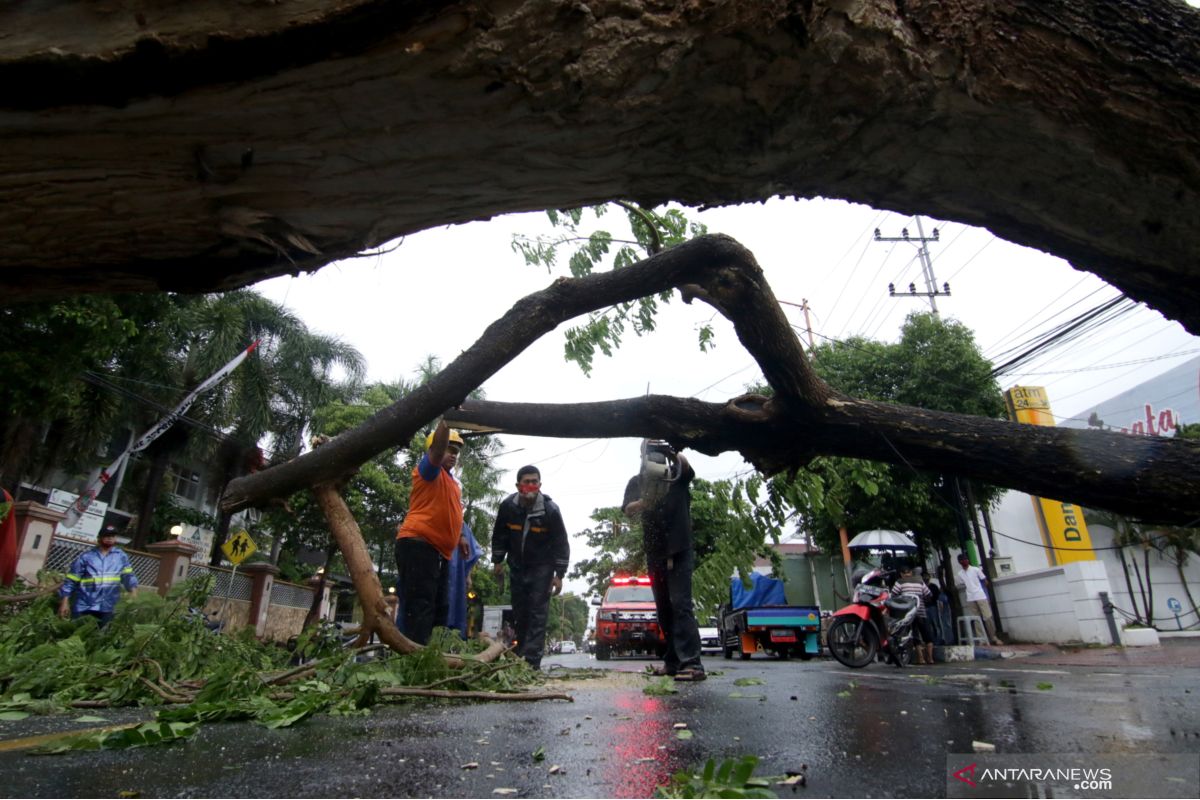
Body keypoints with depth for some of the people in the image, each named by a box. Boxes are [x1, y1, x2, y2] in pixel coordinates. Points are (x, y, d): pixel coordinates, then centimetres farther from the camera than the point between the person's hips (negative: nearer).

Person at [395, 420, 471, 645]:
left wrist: (460, 536, 22)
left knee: (439, 607, 13)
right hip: (418, 545, -10)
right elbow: (436, 450, -24)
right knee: (420, 605, -14)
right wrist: (445, 421, -28)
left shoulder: (452, 481, 24)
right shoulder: (429, 468, -2)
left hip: (440, 550, 10)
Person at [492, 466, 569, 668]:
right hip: (517, 567, 3)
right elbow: (499, 536, 4)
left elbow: (561, 544, -13)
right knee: (519, 614, 11)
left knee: (538, 614, -8)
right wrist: (497, 561, 5)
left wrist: (559, 574, -14)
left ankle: (531, 661, -8)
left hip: (542, 568, -3)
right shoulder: (507, 506, -13)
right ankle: (521, 655, 26)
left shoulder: (551, 510, -19)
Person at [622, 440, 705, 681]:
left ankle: (692, 663, -15)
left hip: (680, 551, -3)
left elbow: (685, 465, -20)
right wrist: (644, 502, -31)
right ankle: (673, 661, 17)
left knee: (681, 605, -12)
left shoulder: (678, 476, 3)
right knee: (664, 609, 9)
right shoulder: (637, 482, 7)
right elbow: (628, 510, -9)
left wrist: (670, 451, -39)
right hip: (654, 554, 4)